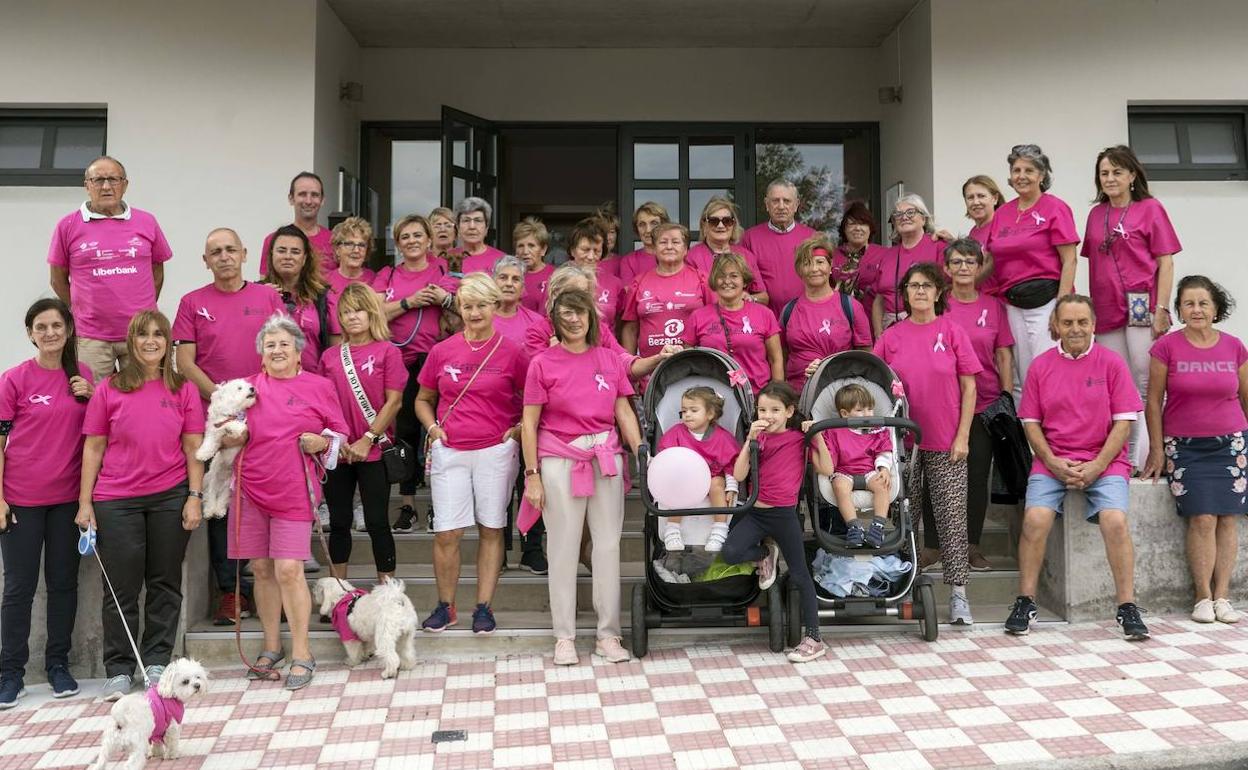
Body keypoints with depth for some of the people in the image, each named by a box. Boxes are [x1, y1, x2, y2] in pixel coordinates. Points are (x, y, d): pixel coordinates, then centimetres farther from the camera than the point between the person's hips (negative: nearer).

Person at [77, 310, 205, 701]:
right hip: (117, 501, 0)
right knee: (121, 588, 3)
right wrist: (85, 502, 1)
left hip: (171, 497, 1)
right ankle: (119, 670, 14)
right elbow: (93, 448, 5)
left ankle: (157, 663, 18)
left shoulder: (183, 389, 5)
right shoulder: (109, 390, 4)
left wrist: (194, 497, -3)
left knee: (165, 583, 7)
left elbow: (193, 448, 4)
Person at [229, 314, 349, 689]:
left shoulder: (319, 387, 5)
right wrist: (232, 436, -3)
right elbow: (231, 440, 19)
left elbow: (339, 433, 10)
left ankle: (302, 655, 1)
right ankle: (272, 648, 23)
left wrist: (322, 442, -10)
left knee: (289, 570, -9)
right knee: (262, 569, 8)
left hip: (294, 492, -3)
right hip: (251, 489, 3)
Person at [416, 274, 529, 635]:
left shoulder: (511, 352, 0)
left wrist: (517, 429, -6)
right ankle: (445, 606, 15)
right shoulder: (442, 351, 5)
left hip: (496, 450, -1)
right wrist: (433, 427, 2)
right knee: (446, 532, -2)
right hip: (449, 451, 1)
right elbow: (423, 399, 18)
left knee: (491, 529, 6)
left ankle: (484, 606, 16)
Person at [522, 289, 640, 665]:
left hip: (606, 458, 3)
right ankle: (564, 637, 14)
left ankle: (608, 634, 15)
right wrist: (532, 475, -5)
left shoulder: (610, 359, 7)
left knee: (608, 545, 5)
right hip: (560, 461, -2)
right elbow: (529, 423, -1)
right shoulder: (542, 363, -1)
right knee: (563, 547, 4)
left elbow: (625, 413, 9)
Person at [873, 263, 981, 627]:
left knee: (952, 516, 0)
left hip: (946, 444, -2)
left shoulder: (952, 331, -1)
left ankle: (958, 593, 6)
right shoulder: (891, 336, 4)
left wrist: (962, 436, -5)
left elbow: (969, 386, 0)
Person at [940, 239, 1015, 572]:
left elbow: (1004, 355, 8)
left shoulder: (992, 305, 5)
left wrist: (1008, 396, 2)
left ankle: (971, 545, 17)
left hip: (984, 405, 1)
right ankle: (932, 545, 12)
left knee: (978, 475, 6)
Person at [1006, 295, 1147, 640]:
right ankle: (1025, 602, -9)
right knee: (1035, 518, -22)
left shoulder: (1111, 362, 2)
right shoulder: (1040, 366, 7)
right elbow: (1031, 422, 7)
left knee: (1115, 520, -24)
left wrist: (1096, 466, -10)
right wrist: (1053, 462, -8)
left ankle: (1127, 607, -10)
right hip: (1052, 461, 1)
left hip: (1103, 461, -1)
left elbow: (1123, 422, -1)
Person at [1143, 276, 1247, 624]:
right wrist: (1157, 450, -1)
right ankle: (1203, 597, -2)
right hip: (1184, 447, -2)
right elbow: (1154, 401, 0)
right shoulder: (1167, 347, -3)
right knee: (1202, 518, -11)